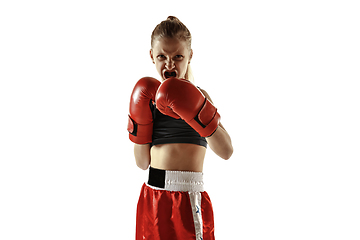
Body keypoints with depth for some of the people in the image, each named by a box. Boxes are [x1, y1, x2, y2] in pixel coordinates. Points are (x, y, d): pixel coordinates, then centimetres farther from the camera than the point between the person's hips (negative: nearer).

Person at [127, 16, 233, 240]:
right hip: (154, 197, 3)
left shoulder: (198, 96, -1)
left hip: (191, 198, -2)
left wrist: (198, 113, -22)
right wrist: (139, 123, -6)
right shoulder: (148, 99, 5)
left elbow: (226, 151, -14)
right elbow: (143, 163, 4)